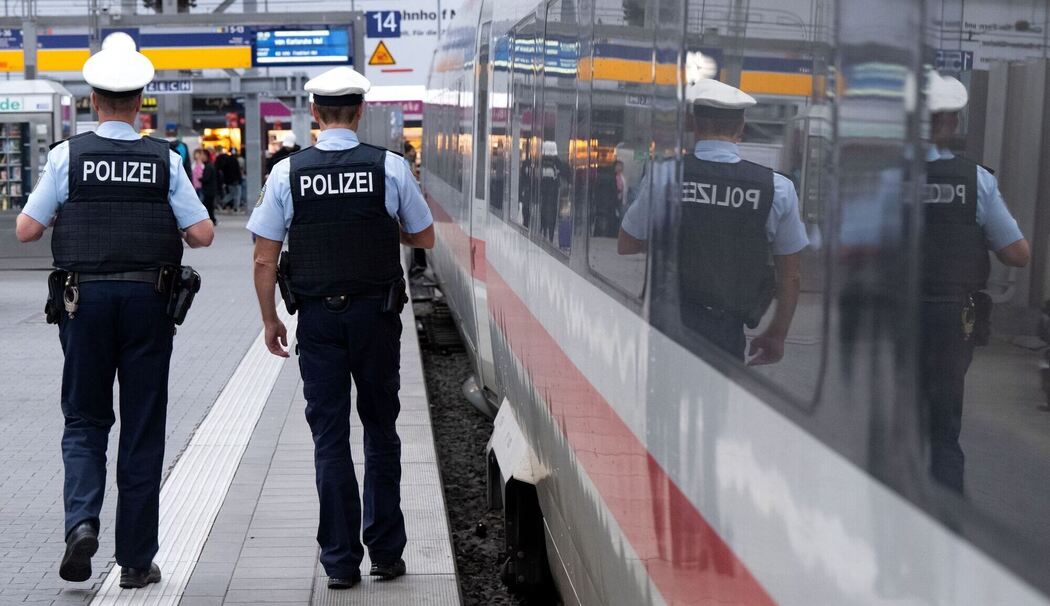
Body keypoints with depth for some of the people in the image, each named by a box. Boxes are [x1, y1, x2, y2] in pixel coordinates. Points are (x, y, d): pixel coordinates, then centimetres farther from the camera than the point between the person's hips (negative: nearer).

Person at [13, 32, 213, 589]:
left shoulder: (68, 155, -2)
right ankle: (136, 560, 9)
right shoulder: (165, 160, 0)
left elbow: (26, 230, -1)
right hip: (149, 300, 0)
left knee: (85, 420, 13)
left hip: (85, 299, 0)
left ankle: (82, 518, -12)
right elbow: (202, 235, -3)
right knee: (143, 430, 6)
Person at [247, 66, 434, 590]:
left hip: (318, 316, 0)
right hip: (376, 315, 0)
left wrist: (270, 318, 9)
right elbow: (424, 238, 6)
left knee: (329, 437, 6)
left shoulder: (287, 172, -5)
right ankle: (386, 552, 16)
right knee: (380, 429, 13)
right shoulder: (390, 167, -5)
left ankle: (340, 560, 7)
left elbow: (264, 259, -3)